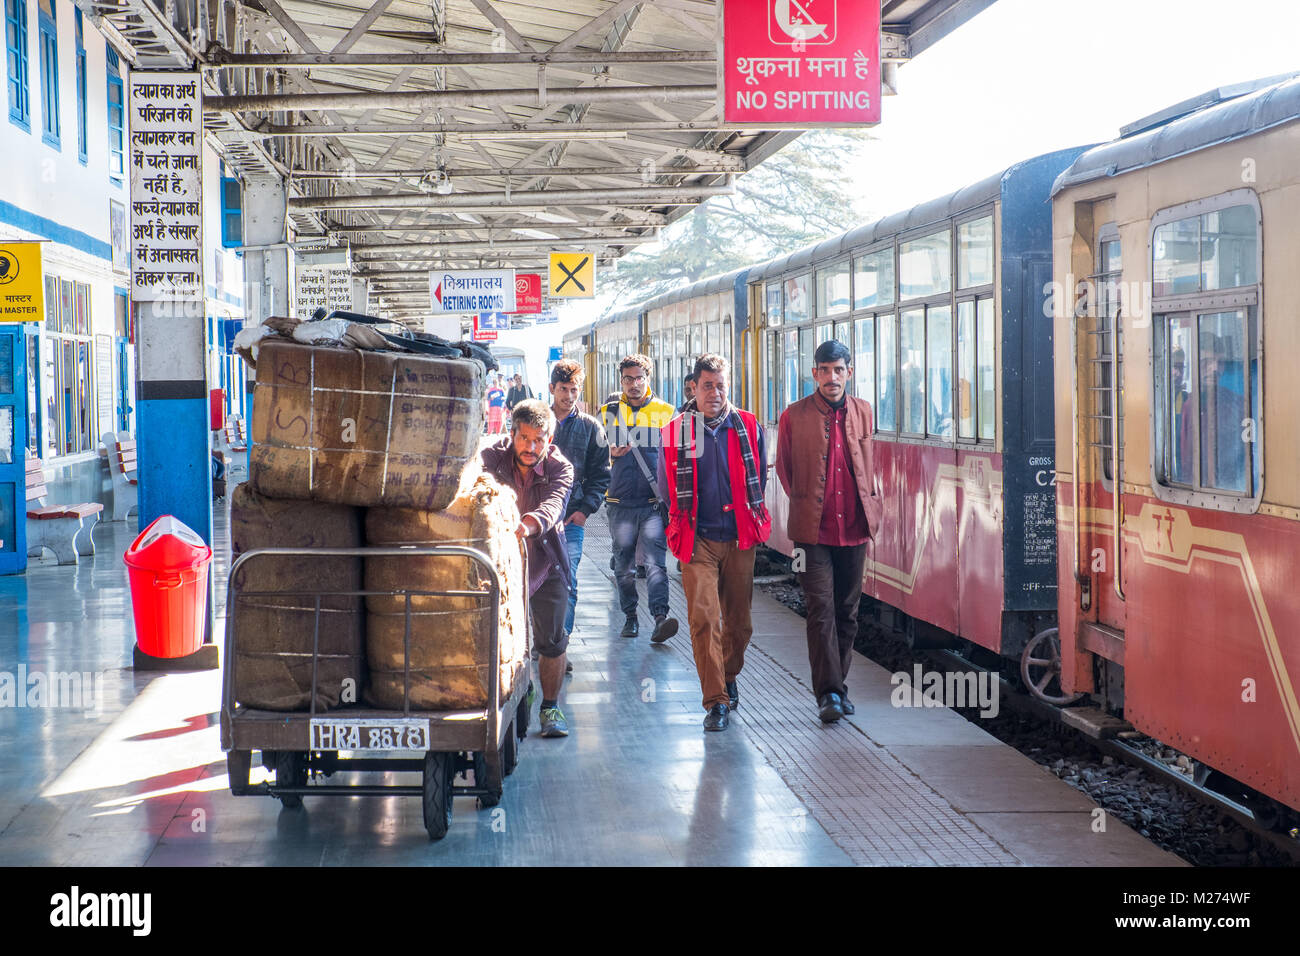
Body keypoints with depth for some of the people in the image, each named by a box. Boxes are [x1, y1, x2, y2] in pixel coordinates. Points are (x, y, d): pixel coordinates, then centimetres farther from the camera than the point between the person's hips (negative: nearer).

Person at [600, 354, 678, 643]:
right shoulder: (608, 412, 10)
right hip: (620, 501, 2)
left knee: (655, 560, -15)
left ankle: (660, 617, -23)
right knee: (623, 564, 7)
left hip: (654, 502, -2)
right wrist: (610, 453, -7)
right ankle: (630, 616, 21)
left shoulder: (664, 412, 7)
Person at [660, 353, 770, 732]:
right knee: (704, 618, -13)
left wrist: (750, 518, 12)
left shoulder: (749, 428, 3)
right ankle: (716, 700, -9)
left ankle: (729, 676, 37)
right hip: (698, 540, -2)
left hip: (739, 539, 2)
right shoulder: (675, 432, 0)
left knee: (739, 621, 11)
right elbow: (668, 488, 11)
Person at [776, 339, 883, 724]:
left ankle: (838, 685, 21)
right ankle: (828, 693, -7)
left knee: (847, 612, 10)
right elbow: (783, 468, 9)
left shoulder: (862, 412, 7)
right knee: (821, 611, -8)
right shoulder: (794, 416, -3)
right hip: (813, 530, -3)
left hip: (854, 529, 4)